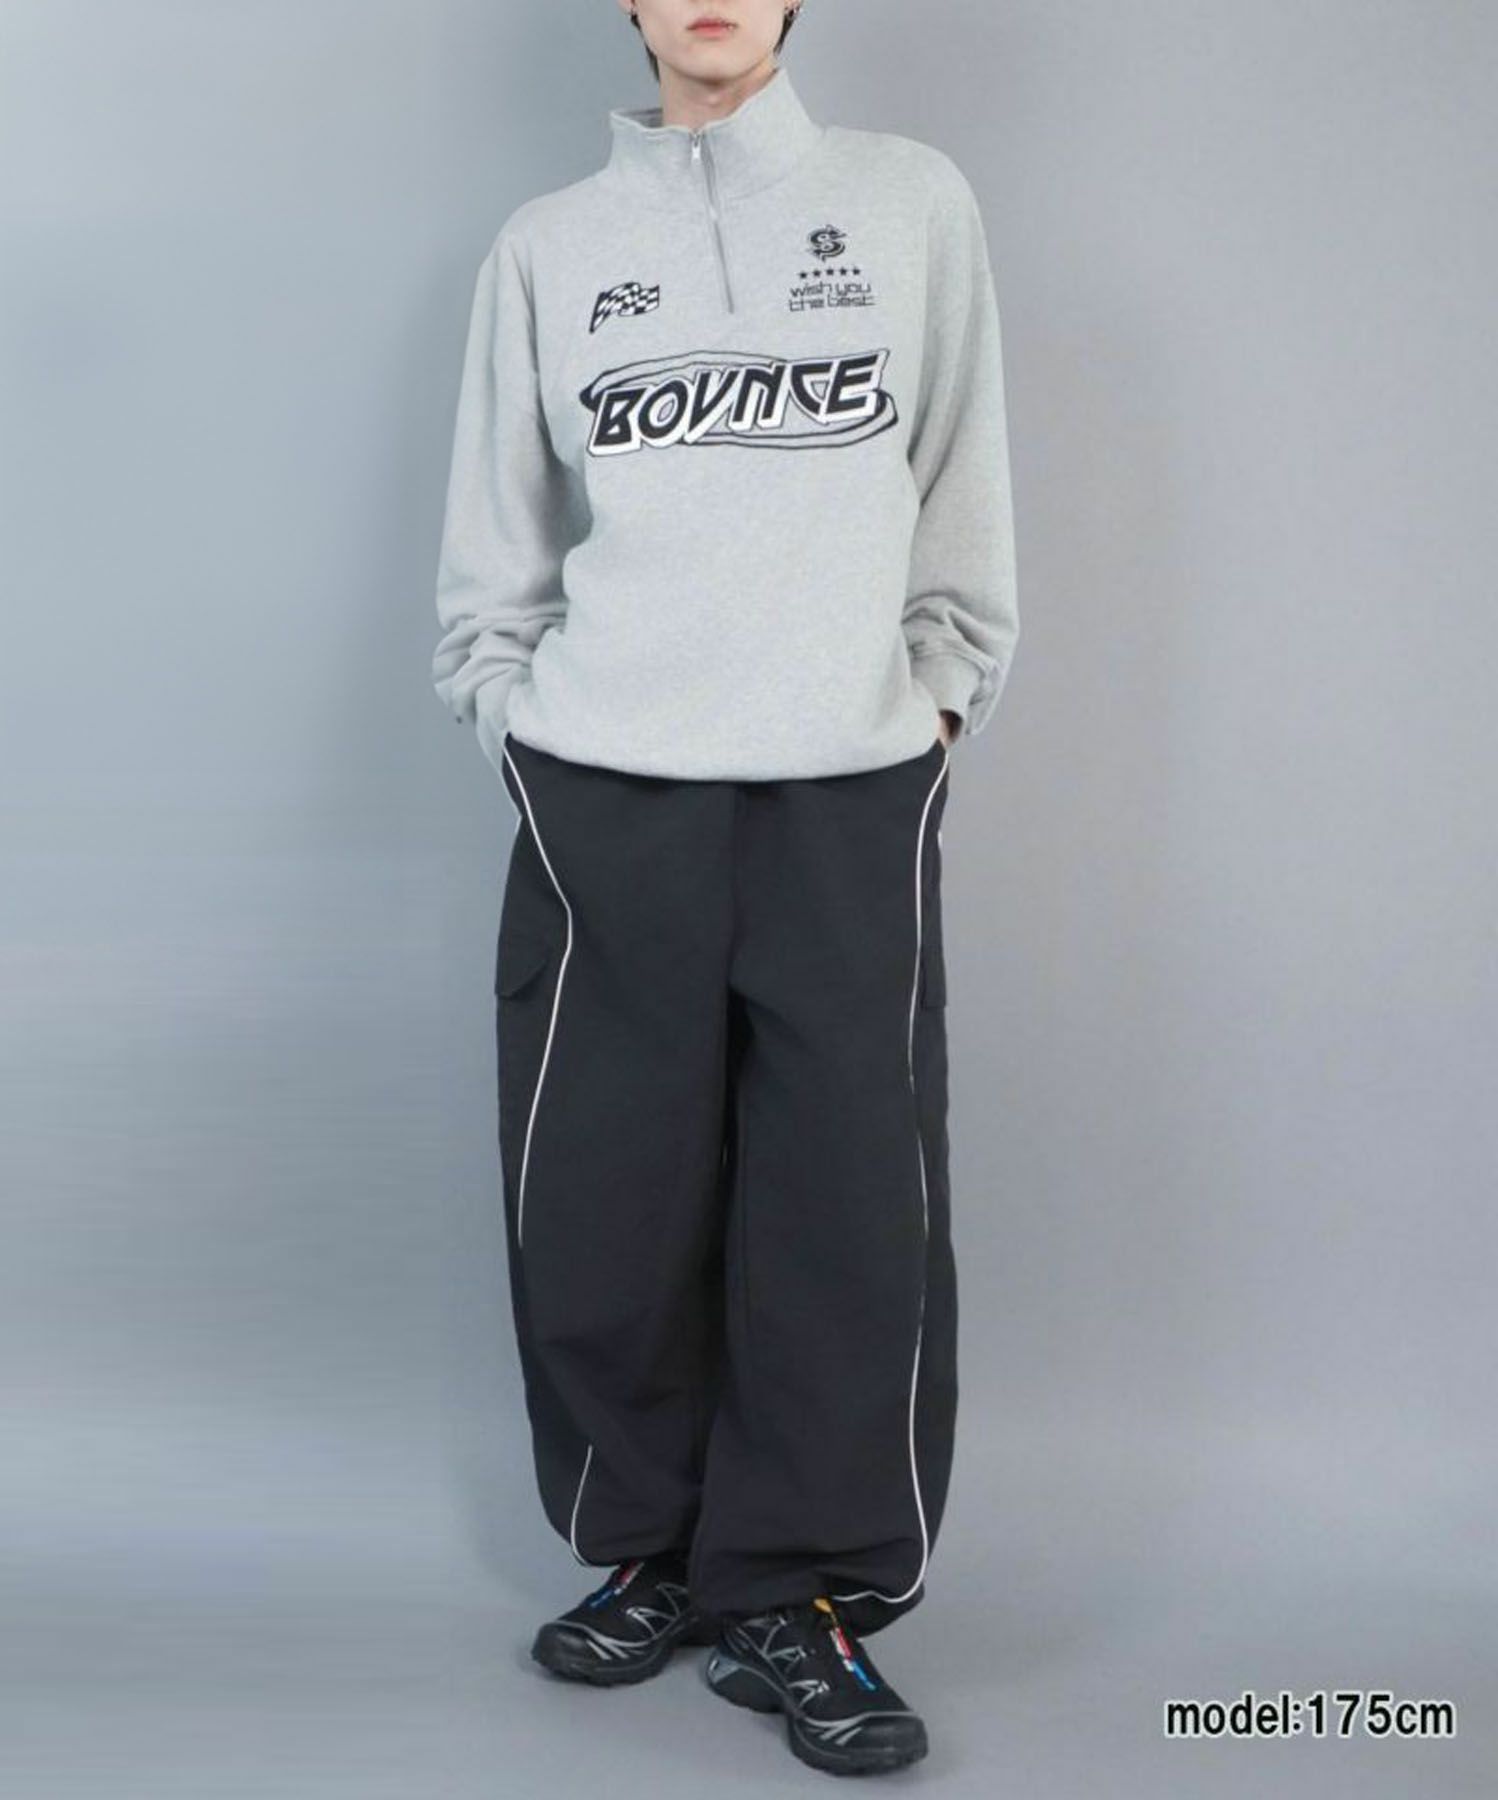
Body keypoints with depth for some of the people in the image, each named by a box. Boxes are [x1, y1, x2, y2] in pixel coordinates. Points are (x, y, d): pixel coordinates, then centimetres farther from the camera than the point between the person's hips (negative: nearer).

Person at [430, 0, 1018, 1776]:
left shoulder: (915, 201, 10)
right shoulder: (547, 242, 11)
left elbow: (963, 489, 12)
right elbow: (496, 526, 15)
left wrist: (941, 689, 5)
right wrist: (506, 701, 5)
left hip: (853, 795, 0)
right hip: (602, 795, 1)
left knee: (848, 1198, -2)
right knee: (603, 1196, 3)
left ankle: (794, 1591, 11)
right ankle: (648, 1553, 21)